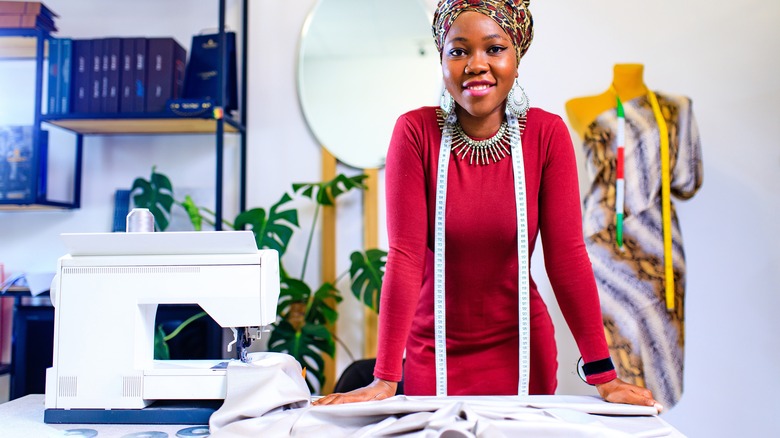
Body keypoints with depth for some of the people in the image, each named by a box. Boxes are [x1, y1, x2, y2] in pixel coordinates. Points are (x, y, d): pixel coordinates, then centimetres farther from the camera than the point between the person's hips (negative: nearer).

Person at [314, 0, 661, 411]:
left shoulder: (547, 134, -9)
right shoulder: (415, 131, -12)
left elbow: (566, 255, -10)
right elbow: (405, 254, -17)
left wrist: (603, 375, -11)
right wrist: (385, 379, -19)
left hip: (519, 347, 1)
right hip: (435, 348, 0)